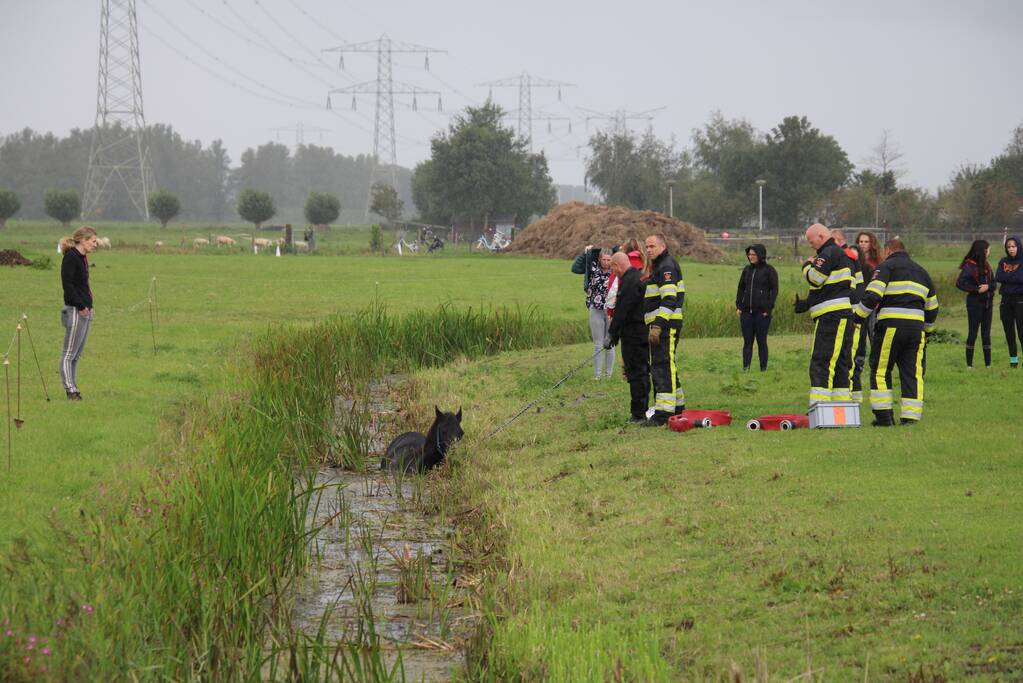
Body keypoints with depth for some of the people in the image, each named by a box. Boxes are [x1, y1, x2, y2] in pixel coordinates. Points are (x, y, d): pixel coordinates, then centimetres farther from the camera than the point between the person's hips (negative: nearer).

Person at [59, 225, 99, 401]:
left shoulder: (82, 258, 15)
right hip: (75, 311, -10)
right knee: (69, 354, -5)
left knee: (77, 355, 11)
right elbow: (67, 284, -18)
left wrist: (89, 305, 10)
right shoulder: (71, 257, -12)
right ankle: (70, 390, -5)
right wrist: (81, 306, -16)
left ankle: (73, 390, 14)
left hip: (84, 310, 10)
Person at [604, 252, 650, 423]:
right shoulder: (641, 277, 16)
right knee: (643, 372, 14)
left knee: (636, 373, -7)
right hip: (645, 331, 10)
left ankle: (638, 414, -7)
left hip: (633, 333, -10)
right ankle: (643, 411, 20)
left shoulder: (629, 281, -16)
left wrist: (611, 334, -16)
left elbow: (621, 311, -20)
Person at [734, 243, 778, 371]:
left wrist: (768, 308, -11)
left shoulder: (769, 270, -2)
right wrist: (738, 306, 6)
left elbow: (774, 290, -4)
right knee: (747, 341, 3)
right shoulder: (747, 270, 13)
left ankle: (763, 368, 6)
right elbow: (741, 288, 17)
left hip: (762, 312, -4)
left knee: (761, 341, 0)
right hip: (746, 311, 4)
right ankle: (745, 368, 4)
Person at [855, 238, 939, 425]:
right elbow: (932, 305, 27)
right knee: (912, 373, 7)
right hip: (916, 326, 5)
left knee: (880, 370, 5)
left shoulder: (886, 266, 4)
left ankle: (884, 415, 1)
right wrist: (926, 329, 38)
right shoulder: (921, 271, 24)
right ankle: (911, 416, 2)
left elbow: (872, 295, -11)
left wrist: (857, 317, -3)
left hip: (891, 325, -5)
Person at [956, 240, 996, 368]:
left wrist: (988, 287, -13)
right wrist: (976, 289, -18)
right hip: (975, 303, -6)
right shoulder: (969, 266, -9)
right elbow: (960, 283, -16)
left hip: (987, 303, 6)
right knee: (972, 333, -3)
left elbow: (994, 284, 9)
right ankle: (969, 364, 1)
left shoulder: (986, 265, 11)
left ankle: (988, 363, 10)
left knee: (986, 333, 7)